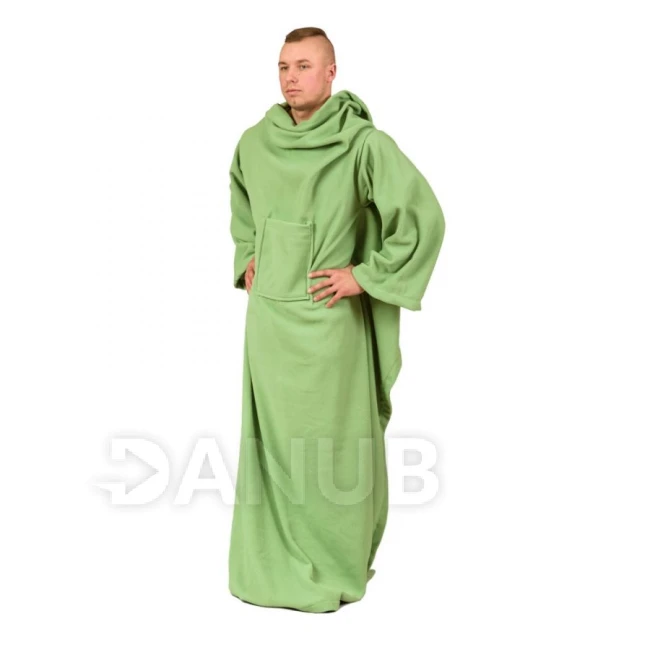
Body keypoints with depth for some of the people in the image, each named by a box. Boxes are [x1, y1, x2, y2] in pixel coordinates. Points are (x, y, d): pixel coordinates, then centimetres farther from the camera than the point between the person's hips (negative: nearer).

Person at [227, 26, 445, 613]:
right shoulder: (256, 141, 5)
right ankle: (273, 558, 27)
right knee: (270, 439, 12)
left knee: (329, 445, 3)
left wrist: (366, 275, -14)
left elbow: (425, 218, -16)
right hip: (267, 316, 6)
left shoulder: (363, 142, -14)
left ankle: (336, 564, 20)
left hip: (325, 319, -6)